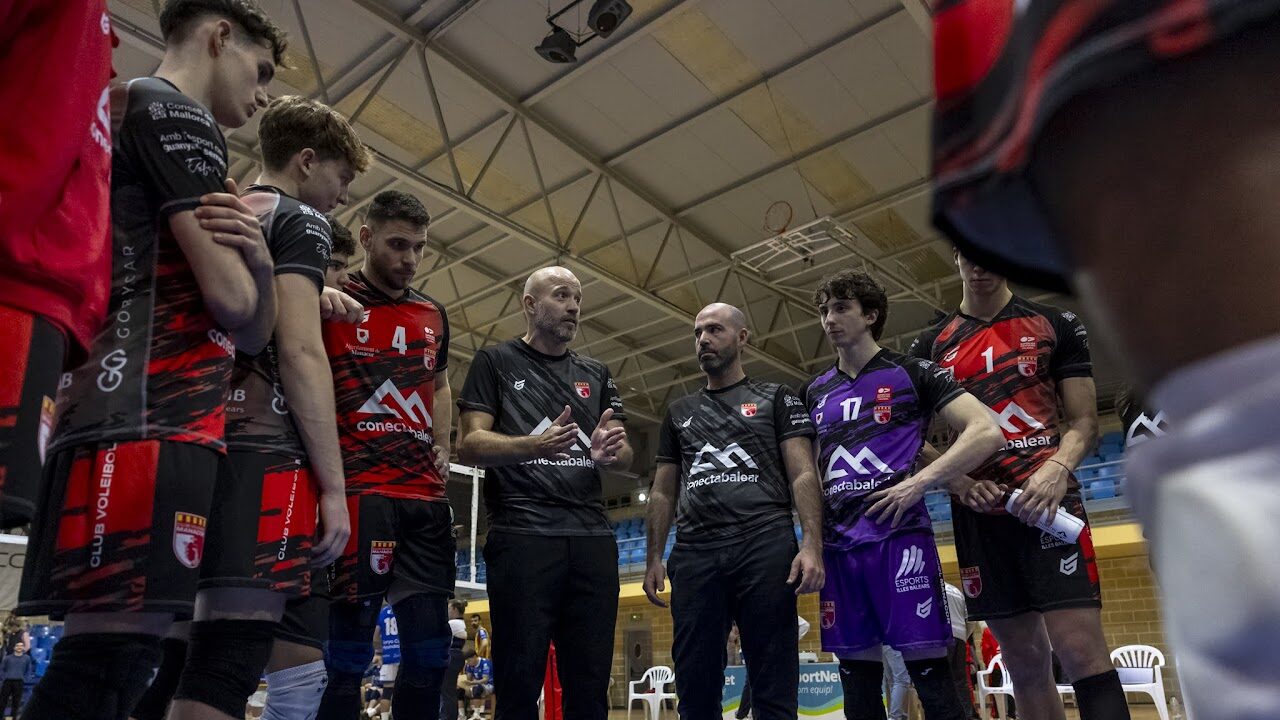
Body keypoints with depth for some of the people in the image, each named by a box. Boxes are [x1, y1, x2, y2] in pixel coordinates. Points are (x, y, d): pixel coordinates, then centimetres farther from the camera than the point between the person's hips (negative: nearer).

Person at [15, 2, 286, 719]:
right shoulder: (175, 113, 0)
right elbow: (234, 303, -10)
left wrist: (255, 260, 0)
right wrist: (254, 257, 13)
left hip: (143, 419, 10)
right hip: (149, 423, -10)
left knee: (118, 652, 9)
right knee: (113, 650, -11)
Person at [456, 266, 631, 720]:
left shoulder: (596, 375, 20)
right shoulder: (496, 362, 8)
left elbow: (626, 455, 15)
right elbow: (468, 444, -2)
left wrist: (610, 451, -11)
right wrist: (535, 446, -20)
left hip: (592, 537, 4)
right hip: (522, 534, -4)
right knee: (519, 682, -2)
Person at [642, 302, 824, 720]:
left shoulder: (776, 399, 13)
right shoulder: (679, 412, 23)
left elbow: (803, 475, 2)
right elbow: (663, 493, 21)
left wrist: (812, 544, -12)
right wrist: (654, 558, 10)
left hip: (765, 546, -3)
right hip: (693, 554, 3)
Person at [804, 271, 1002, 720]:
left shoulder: (912, 373, 4)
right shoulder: (815, 392, 18)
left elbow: (987, 432, -4)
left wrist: (920, 481, -12)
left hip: (899, 536, -5)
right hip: (838, 545, 5)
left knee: (931, 675, -6)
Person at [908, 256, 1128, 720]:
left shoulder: (1056, 326, 9)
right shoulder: (929, 346, 12)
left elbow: (1084, 422, 5)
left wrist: (1057, 469, -15)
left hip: (1048, 502, -2)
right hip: (978, 512, 2)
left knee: (1081, 650, -13)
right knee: (1024, 660, 9)